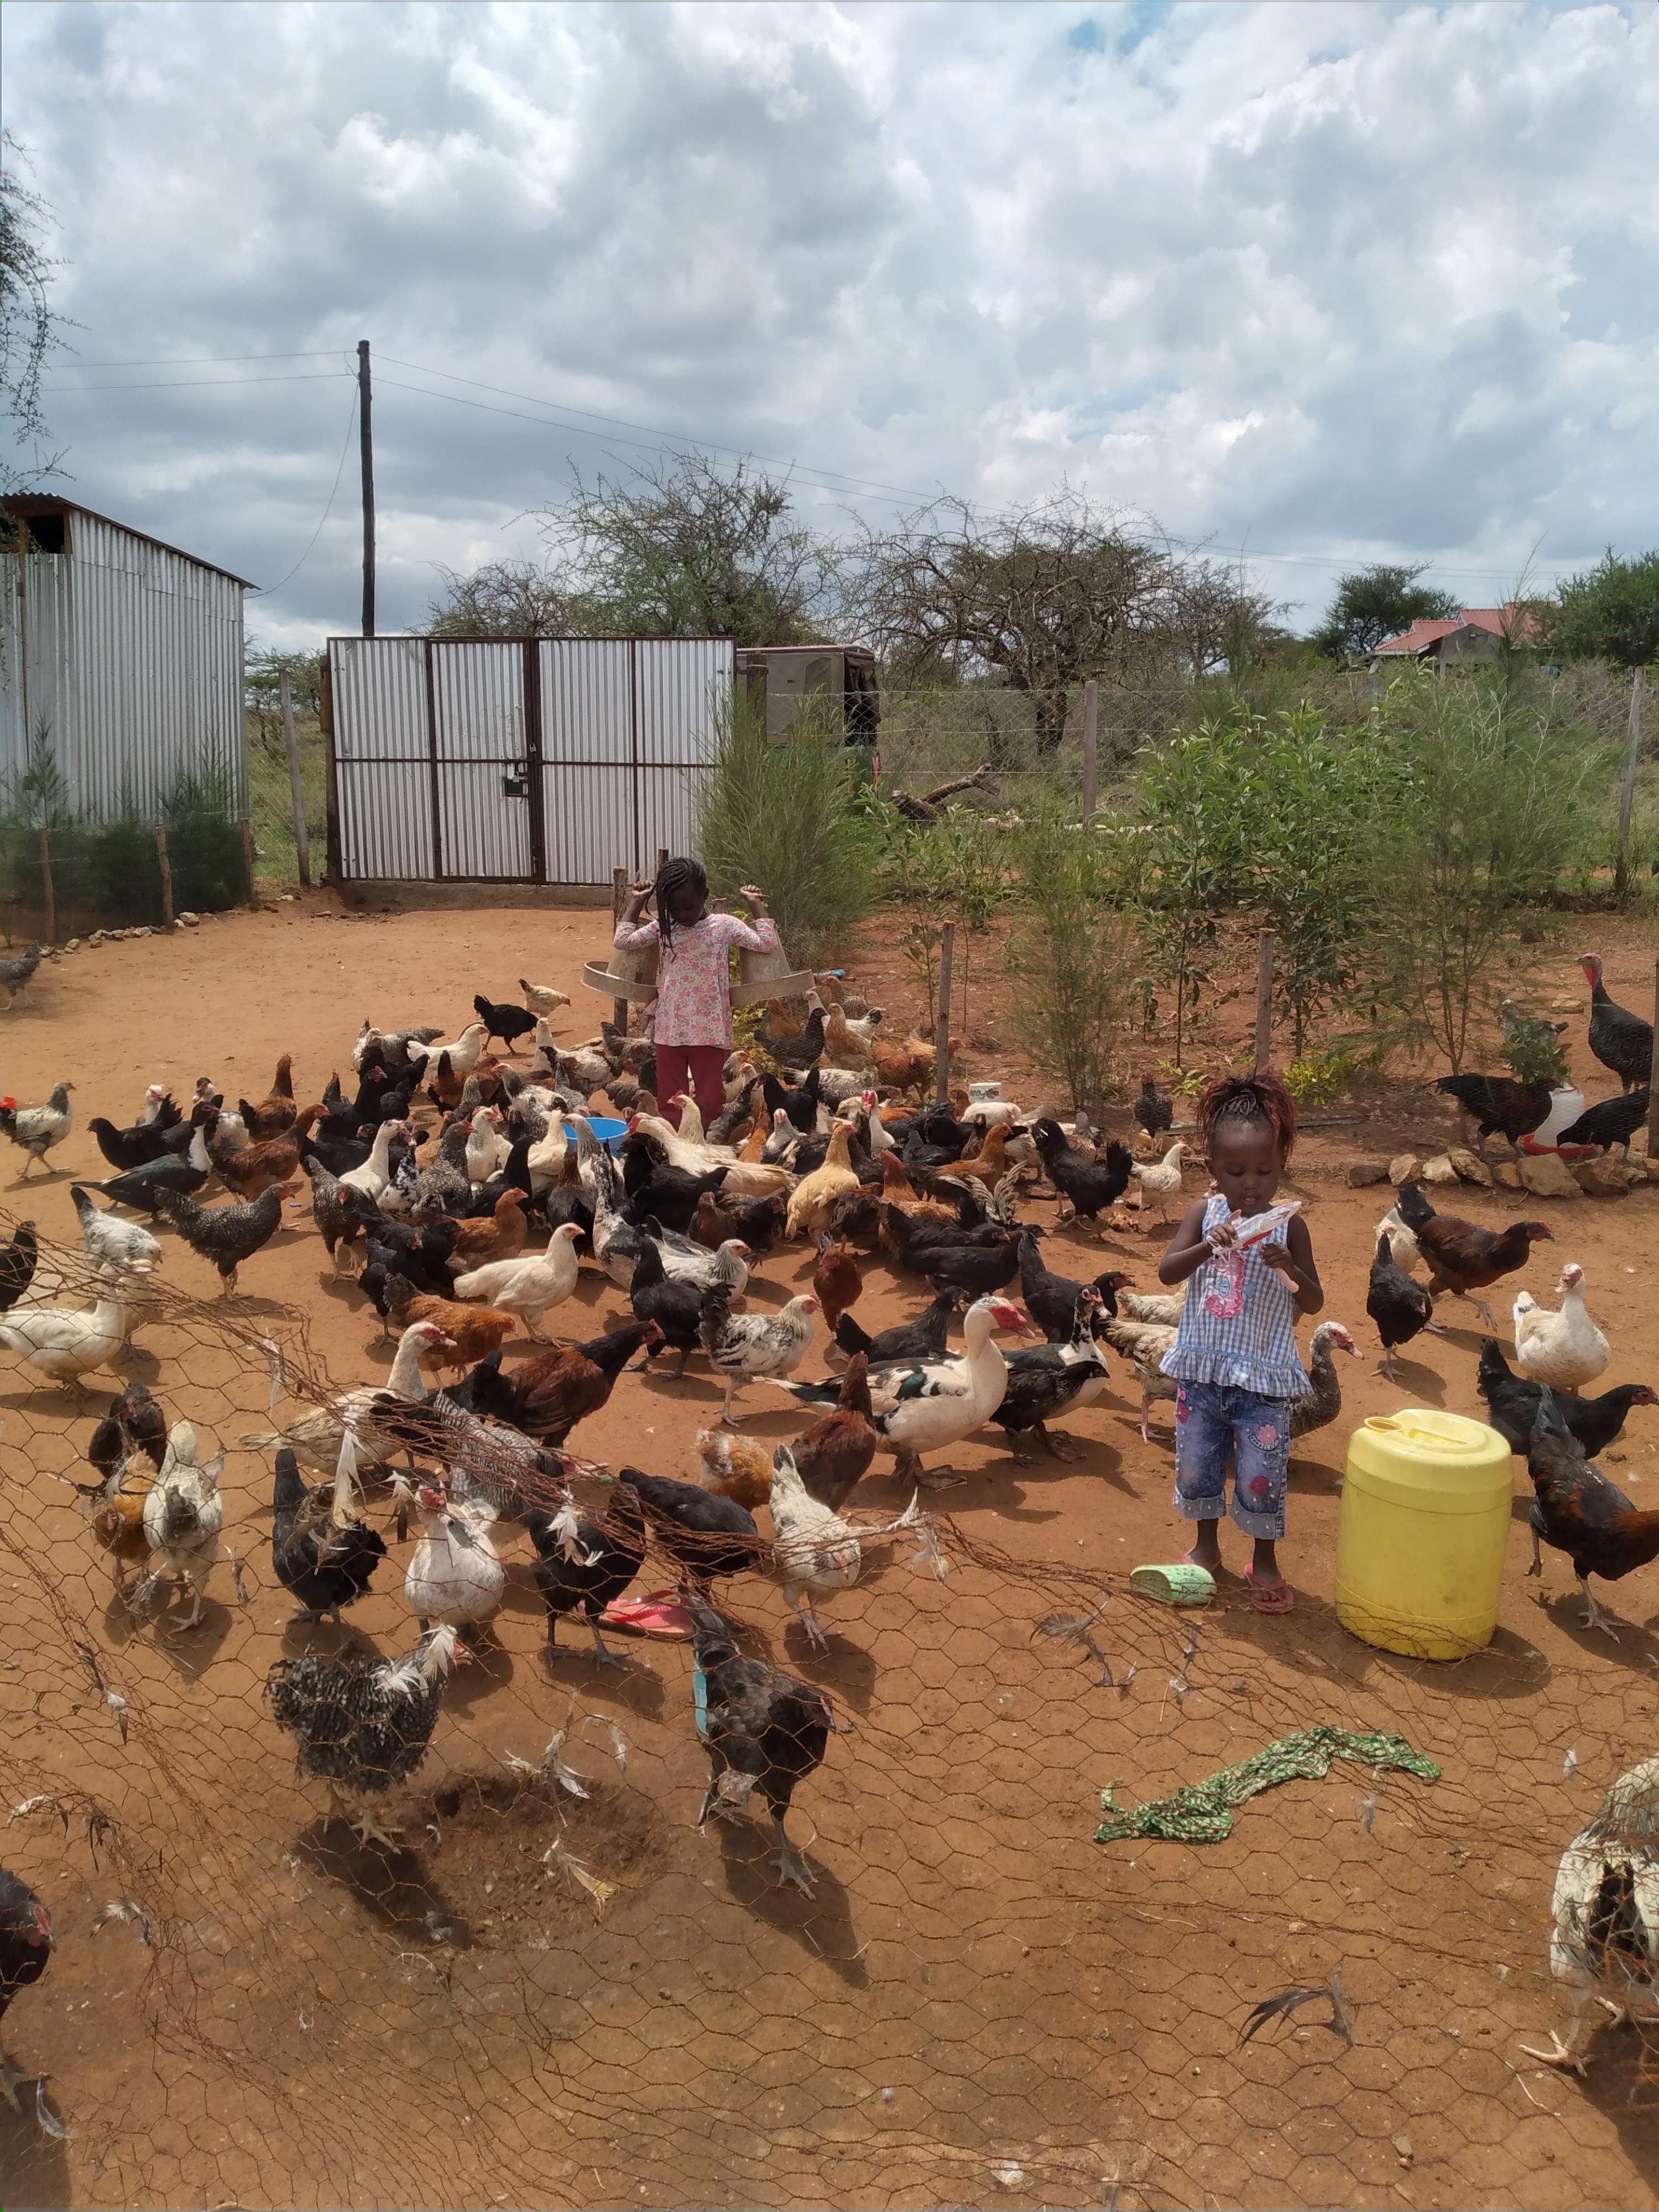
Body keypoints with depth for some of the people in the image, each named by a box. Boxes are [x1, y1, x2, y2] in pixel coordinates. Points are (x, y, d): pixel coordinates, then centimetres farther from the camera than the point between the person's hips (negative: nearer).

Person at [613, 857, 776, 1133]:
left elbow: (767, 944, -9)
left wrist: (755, 904, -6)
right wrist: (635, 902, 6)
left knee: (709, 1102, 6)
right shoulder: (662, 928, 4)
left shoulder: (724, 925, -4)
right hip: (670, 1030, 3)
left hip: (709, 1031, -3)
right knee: (669, 1101, 10)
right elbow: (624, 940, 3)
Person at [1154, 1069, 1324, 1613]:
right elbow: (1166, 1272, -14)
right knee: (1196, 1463, 14)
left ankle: (1265, 1560, 24)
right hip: (1203, 1369, 2)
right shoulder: (1204, 1214, -3)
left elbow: (1314, 1303, -6)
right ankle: (1207, 1547, 36)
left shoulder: (1289, 1225, -6)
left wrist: (1289, 1268, -26)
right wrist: (1209, 1246, -31)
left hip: (1263, 1375, -2)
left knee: (1262, 1473, 2)